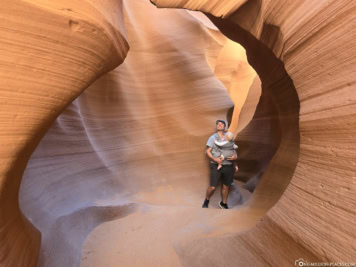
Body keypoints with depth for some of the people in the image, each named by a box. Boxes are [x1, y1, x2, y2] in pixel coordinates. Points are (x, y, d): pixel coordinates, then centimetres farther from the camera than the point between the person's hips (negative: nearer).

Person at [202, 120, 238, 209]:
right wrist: (215, 159, -20)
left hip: (228, 166, 3)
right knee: (213, 187, -4)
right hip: (216, 165, -3)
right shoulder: (213, 137, 0)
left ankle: (223, 203, 37)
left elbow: (233, 149, 15)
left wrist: (235, 156, -4)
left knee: (226, 186, 14)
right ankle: (206, 201, 25)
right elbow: (208, 151, -6)